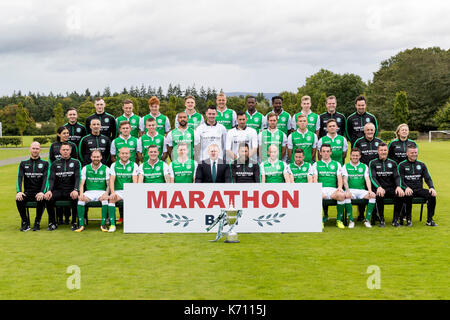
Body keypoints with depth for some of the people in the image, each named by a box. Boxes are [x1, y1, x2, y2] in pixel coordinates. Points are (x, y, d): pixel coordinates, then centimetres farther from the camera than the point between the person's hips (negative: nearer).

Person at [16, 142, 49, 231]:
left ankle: (37, 222, -15)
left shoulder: (45, 163, 8)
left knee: (41, 200, -35)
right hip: (27, 192, 2)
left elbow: (46, 179, -6)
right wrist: (19, 191, -19)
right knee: (19, 199, -30)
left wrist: (42, 192, -24)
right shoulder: (23, 163, 14)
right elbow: (19, 178, 1)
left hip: (39, 193, -2)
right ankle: (25, 221, -10)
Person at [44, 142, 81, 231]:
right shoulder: (55, 164, 14)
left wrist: (75, 190, -23)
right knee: (48, 198, -28)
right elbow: (51, 179, 3)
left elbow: (78, 177, -4)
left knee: (76, 198, -35)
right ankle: (52, 223, -11)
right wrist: (49, 190, -18)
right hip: (58, 190, 2)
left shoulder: (76, 162, 9)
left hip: (71, 191, -2)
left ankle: (74, 222, -15)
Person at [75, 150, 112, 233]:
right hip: (89, 192, 1)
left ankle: (103, 224, -24)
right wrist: (81, 194, -15)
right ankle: (81, 225, -23)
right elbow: (82, 183, 5)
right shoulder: (85, 168, 10)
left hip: (101, 191, -1)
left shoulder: (106, 169, 6)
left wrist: (106, 193, -19)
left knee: (105, 199, -35)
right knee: (80, 199, -30)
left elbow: (108, 184, 2)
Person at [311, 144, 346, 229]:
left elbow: (339, 178, 10)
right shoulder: (316, 164, 15)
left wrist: (340, 187, -12)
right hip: (321, 189, -1)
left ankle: (339, 220, -18)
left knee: (342, 195, -34)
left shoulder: (337, 164, 19)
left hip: (333, 189, 1)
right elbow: (315, 179, 4)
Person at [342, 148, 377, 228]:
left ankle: (367, 220, -20)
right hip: (351, 190, -2)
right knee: (346, 196, -37)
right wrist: (347, 191, -22)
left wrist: (370, 190, -15)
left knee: (373, 195, -27)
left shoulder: (364, 166, 14)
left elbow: (367, 179, 3)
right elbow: (345, 180, -4)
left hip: (362, 190, 2)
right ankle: (351, 220, -24)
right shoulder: (345, 166, 9)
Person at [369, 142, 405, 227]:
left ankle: (395, 220, -14)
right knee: (379, 196, -37)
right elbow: (372, 177, -5)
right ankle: (381, 220, -19)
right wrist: (379, 187, -25)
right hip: (380, 188, -2)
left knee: (400, 195, -29)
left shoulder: (392, 163, 17)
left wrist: (398, 187, -17)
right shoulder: (373, 163, 8)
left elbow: (397, 176, 6)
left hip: (391, 188, 3)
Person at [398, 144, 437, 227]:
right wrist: (406, 187, -25)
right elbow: (400, 180, -4)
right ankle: (408, 219, -21)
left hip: (419, 190, 3)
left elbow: (428, 178, 9)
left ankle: (430, 220, -16)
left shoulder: (421, 165, 15)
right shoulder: (402, 165, 5)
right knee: (408, 195, -38)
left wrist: (431, 187, -13)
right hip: (408, 189, -3)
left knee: (432, 195, -25)